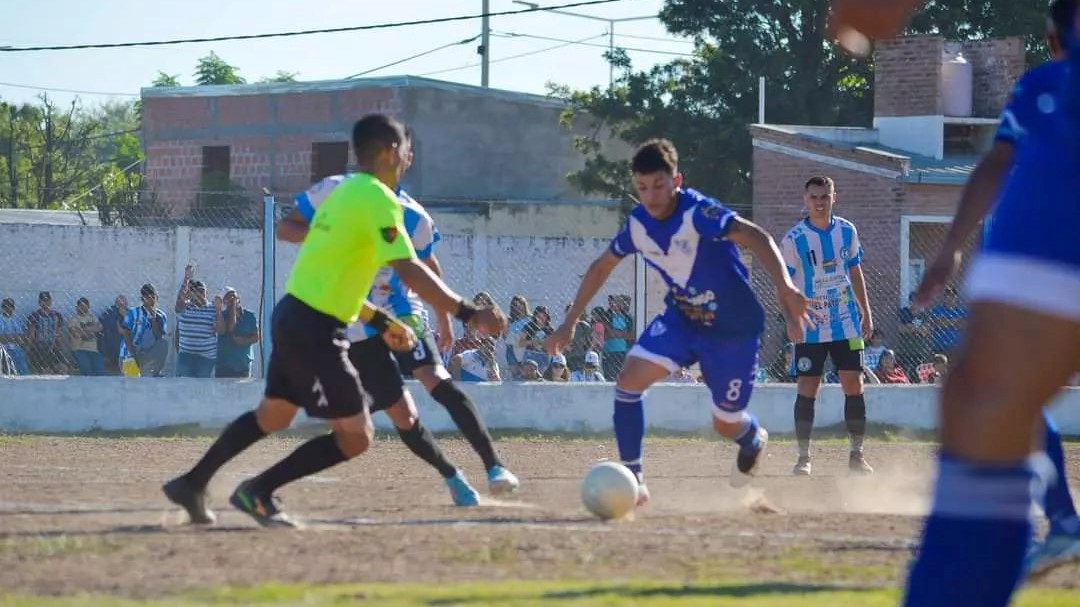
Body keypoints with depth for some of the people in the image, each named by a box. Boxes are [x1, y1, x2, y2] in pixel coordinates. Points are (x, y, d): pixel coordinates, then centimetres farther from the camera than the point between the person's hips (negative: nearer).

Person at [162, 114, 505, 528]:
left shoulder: (345, 194, 15)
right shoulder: (378, 200, -14)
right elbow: (410, 272, -25)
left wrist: (380, 321, 24)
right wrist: (469, 314, -26)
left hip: (292, 316, 10)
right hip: (316, 330, -10)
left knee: (271, 416, 27)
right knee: (355, 437, -3)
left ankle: (192, 485, 32)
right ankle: (258, 493, 0)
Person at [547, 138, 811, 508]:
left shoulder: (698, 213, -28)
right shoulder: (638, 224, -8)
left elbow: (756, 238, -41)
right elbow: (602, 266, 9)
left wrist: (784, 286, -57)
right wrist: (570, 322, 8)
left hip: (733, 328, -5)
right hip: (681, 318, 5)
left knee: (726, 425, 7)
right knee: (629, 379, -19)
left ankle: (753, 440, 46)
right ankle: (633, 479, -10)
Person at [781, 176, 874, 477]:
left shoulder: (847, 231, 4)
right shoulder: (794, 239, -9)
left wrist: (865, 312, 14)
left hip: (846, 324, 3)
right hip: (810, 328, -3)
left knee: (854, 385, 2)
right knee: (807, 389, -4)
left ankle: (857, 454, 11)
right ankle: (804, 457, 4)